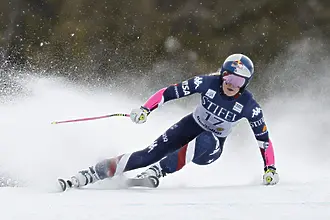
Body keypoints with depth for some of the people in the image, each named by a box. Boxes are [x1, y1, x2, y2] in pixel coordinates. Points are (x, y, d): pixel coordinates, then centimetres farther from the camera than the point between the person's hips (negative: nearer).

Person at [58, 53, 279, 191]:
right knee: (150, 154, -18)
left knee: (201, 143, -39)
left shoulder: (249, 106, -18)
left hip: (211, 148, -1)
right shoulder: (208, 82, -17)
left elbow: (264, 138, -9)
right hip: (190, 126, 1)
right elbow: (170, 92, -14)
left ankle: (155, 173, -38)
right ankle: (88, 175, -18)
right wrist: (146, 109, -26)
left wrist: (270, 168, -17)